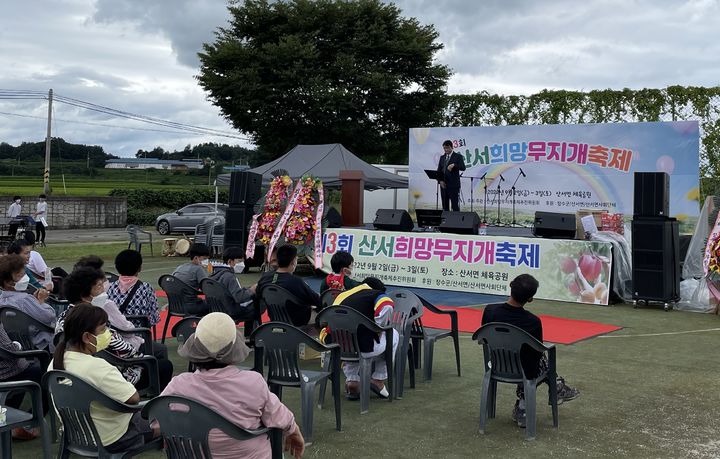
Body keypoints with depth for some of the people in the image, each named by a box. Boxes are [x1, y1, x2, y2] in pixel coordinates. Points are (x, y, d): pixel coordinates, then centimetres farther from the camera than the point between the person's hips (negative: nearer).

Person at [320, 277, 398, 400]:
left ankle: (351, 380, 24)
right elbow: (387, 305, -16)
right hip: (364, 348, -5)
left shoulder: (341, 296, 25)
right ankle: (378, 380, 26)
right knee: (393, 334, 25)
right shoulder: (375, 294, 9)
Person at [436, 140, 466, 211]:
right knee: (445, 206, 6)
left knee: (455, 206, -6)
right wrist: (440, 180, -2)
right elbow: (439, 171, 14)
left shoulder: (458, 156, 0)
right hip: (444, 185, 5)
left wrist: (454, 165, -30)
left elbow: (463, 168, -13)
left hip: (454, 185, -5)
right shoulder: (442, 158, 16)